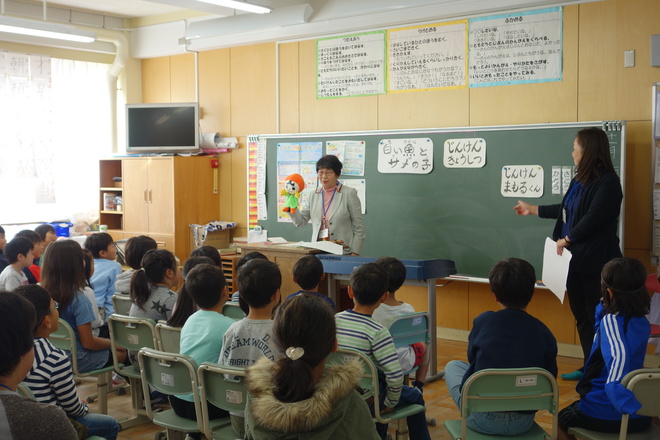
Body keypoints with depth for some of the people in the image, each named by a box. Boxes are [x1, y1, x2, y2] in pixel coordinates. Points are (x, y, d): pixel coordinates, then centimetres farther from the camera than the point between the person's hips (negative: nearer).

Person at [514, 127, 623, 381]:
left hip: (595, 262, -9)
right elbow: (566, 211, 24)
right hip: (575, 258, 9)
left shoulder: (607, 182, -14)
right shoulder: (580, 180, 13)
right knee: (581, 314, 13)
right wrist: (532, 210, 30)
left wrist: (567, 239, -14)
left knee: (597, 317, -2)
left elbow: (593, 218, -22)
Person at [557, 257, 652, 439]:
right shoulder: (643, 323, 1)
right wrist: (603, 308, 8)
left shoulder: (610, 320, -21)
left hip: (602, 414, -6)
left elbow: (618, 354, -41)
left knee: (561, 420, 26)